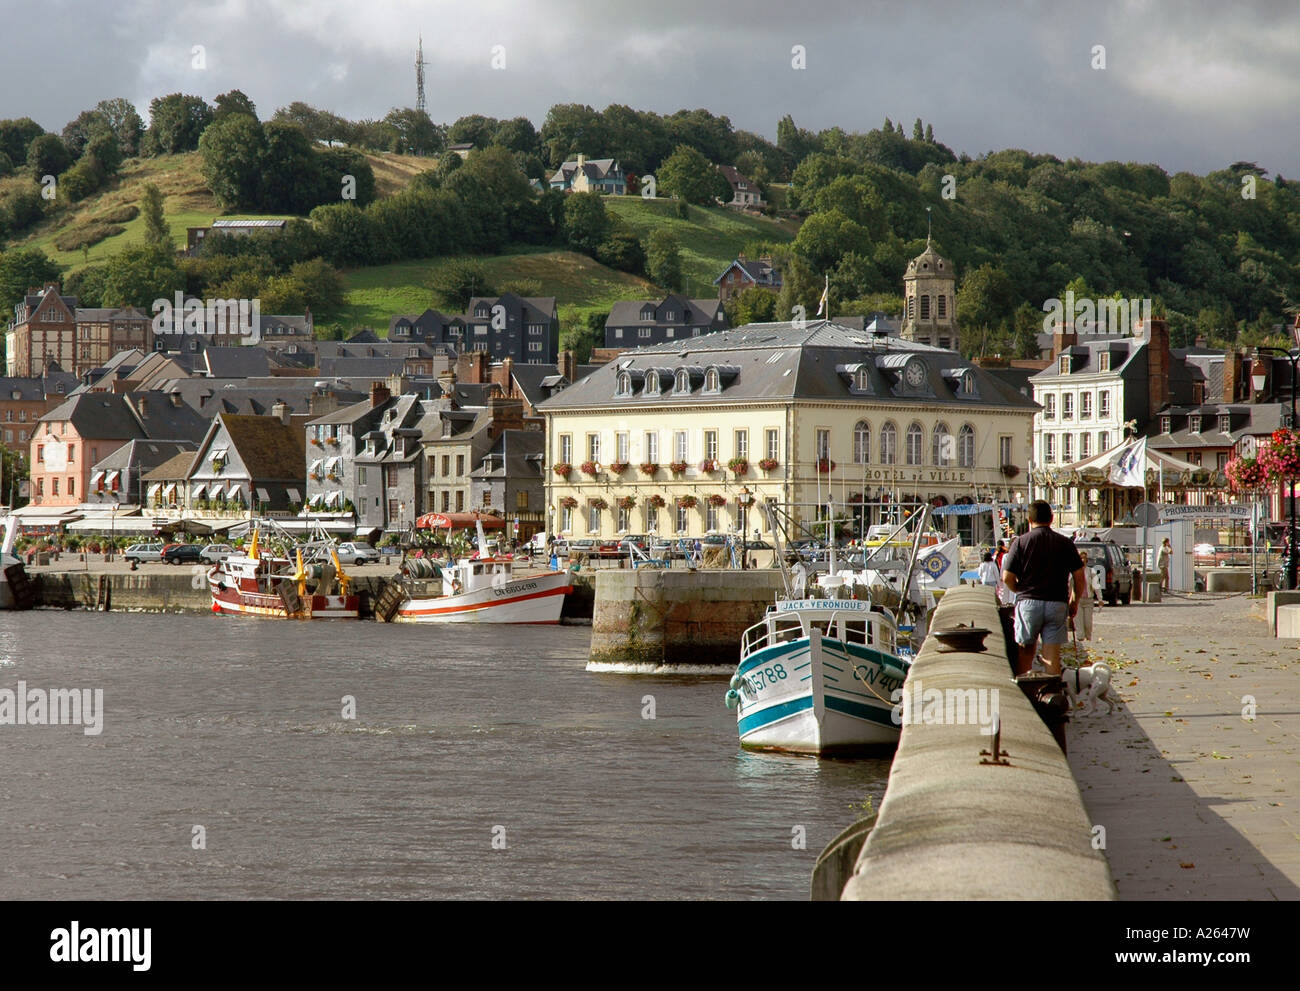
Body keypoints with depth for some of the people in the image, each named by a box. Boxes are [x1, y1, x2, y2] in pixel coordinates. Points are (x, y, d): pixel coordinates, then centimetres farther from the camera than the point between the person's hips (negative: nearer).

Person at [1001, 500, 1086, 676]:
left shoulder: (1021, 542, -1)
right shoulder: (1065, 543, 3)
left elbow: (1007, 577, -5)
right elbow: (1079, 577, 2)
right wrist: (1075, 601, 16)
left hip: (1028, 602, -1)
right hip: (1057, 604, 1)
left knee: (1026, 650, 10)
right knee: (1052, 654, 1)